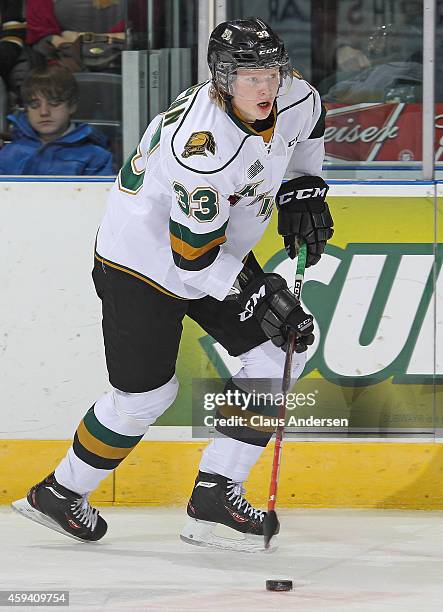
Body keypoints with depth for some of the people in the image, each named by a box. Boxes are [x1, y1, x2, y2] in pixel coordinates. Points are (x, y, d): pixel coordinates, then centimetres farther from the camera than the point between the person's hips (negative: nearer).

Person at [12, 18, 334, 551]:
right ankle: (58, 493, 22)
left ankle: (215, 493, 2)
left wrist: (302, 191, 9)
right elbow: (195, 257, -31)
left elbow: (307, 122, 16)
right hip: (142, 261, -8)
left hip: (222, 251, 8)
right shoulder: (202, 147, -37)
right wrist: (257, 295, -27)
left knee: (282, 353, -3)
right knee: (146, 394, -1)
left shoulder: (289, 98, -13)